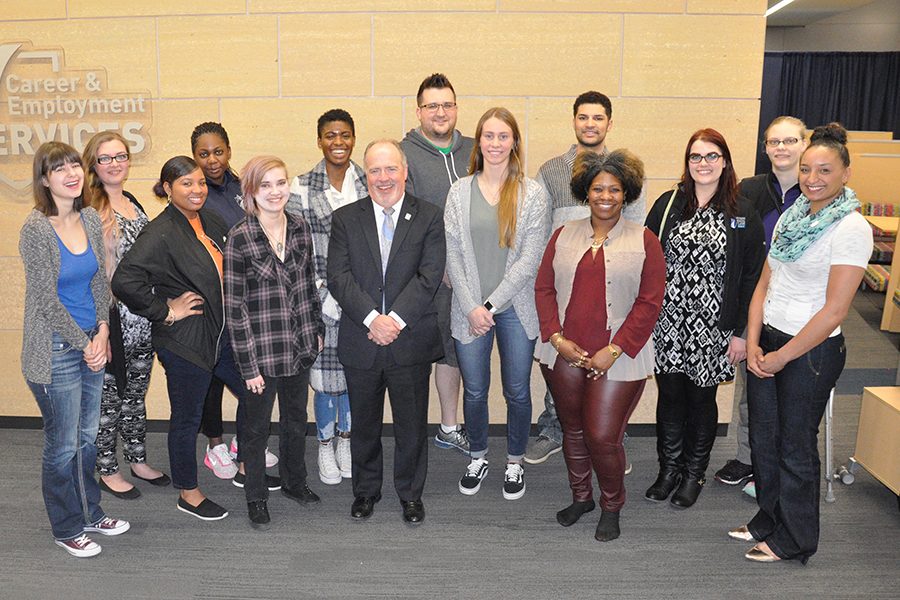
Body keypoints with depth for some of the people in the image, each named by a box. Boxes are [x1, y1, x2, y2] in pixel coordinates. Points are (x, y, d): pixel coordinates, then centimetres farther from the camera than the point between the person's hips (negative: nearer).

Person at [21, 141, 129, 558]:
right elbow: (47, 300, -15)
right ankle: (66, 529, 25)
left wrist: (102, 333, -2)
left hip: (91, 344, 6)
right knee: (63, 445, 7)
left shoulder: (90, 219, 3)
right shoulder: (36, 228, -16)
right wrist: (85, 344, -10)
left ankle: (90, 513, 35)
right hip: (55, 351, -6)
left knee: (88, 437, 18)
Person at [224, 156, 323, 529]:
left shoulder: (300, 229, 1)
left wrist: (317, 330, 12)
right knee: (257, 427, 12)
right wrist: (248, 364, -13)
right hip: (262, 350, -5)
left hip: (300, 346, 5)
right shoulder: (239, 238, -14)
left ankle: (294, 481, 42)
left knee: (296, 419, 20)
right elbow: (234, 306, -13)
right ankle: (256, 498, 30)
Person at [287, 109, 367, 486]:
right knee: (325, 374, 5)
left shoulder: (370, 184, 3)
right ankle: (325, 446, 25)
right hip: (321, 298, -2)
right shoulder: (301, 189, -4)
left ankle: (346, 440, 32)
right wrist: (323, 295, -9)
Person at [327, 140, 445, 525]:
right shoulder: (345, 219, 3)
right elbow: (338, 277, -6)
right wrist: (372, 319, -18)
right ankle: (365, 490, 35)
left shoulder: (428, 218, 0)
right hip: (359, 342, 1)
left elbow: (429, 276, -9)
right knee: (364, 423, 15)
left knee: (412, 424, 10)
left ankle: (411, 493, 29)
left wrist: (396, 319, -18)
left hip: (411, 340, -1)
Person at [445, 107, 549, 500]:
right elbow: (453, 254, 0)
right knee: (474, 391, 11)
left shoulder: (532, 194, -2)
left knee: (517, 391, 9)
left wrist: (492, 303, -12)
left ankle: (514, 463, 29)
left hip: (515, 309, -1)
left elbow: (530, 258, -8)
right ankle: (478, 458, 33)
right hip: (470, 310, 1)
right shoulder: (460, 192, 3)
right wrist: (471, 307, -9)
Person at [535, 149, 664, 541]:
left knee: (602, 436, -3)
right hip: (564, 354, 4)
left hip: (617, 358, -3)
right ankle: (580, 497, 38)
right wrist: (556, 338, -6)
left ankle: (611, 506, 24)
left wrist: (614, 350, -12)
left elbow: (649, 302, -5)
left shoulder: (643, 241, -1)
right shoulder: (564, 236, 8)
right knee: (573, 431, 16)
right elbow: (543, 288, 6)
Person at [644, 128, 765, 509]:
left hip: (712, 327, -1)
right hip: (667, 321, 2)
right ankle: (669, 469, 28)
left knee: (702, 398, 10)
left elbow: (752, 277, -2)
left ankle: (694, 473, 29)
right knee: (669, 395, 9)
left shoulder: (742, 215, -2)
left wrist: (741, 332, -6)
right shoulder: (668, 205, 2)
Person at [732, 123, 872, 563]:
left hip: (810, 352, -6)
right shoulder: (791, 216, 6)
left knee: (795, 446, 8)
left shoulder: (851, 229, -15)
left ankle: (795, 539, 28)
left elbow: (834, 311, -19)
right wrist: (753, 342, -3)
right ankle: (769, 518, 37)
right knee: (763, 437, 17)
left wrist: (783, 356, -13)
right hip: (767, 342, 7)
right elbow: (765, 283, 7)